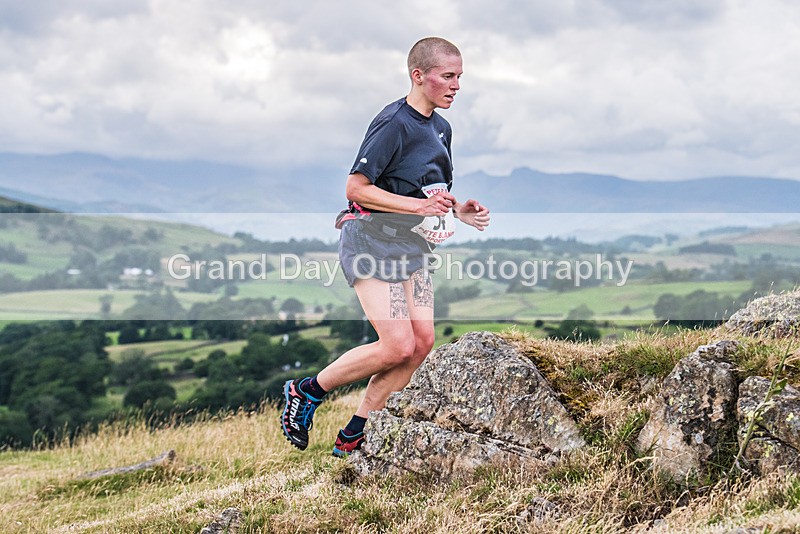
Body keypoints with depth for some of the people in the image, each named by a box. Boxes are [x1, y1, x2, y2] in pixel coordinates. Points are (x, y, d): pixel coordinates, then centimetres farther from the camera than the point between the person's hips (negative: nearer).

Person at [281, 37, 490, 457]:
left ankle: (353, 436, 8)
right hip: (372, 240, -9)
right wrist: (417, 205, -25)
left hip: (411, 246, 9)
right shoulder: (393, 123, -16)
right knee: (398, 346, -15)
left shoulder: (441, 128, 12)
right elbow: (356, 188, -19)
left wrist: (459, 210, 4)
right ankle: (306, 392, 5)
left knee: (422, 341, -2)